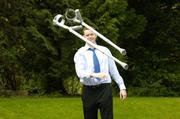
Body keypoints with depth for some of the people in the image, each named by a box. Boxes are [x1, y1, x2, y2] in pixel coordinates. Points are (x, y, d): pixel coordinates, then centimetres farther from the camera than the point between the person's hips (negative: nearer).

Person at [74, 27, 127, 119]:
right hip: (89, 90, -1)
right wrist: (94, 74, -32)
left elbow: (114, 70, 10)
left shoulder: (105, 50, 10)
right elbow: (80, 72, -14)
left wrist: (122, 87, 3)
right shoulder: (80, 53, 2)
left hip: (104, 88, 1)